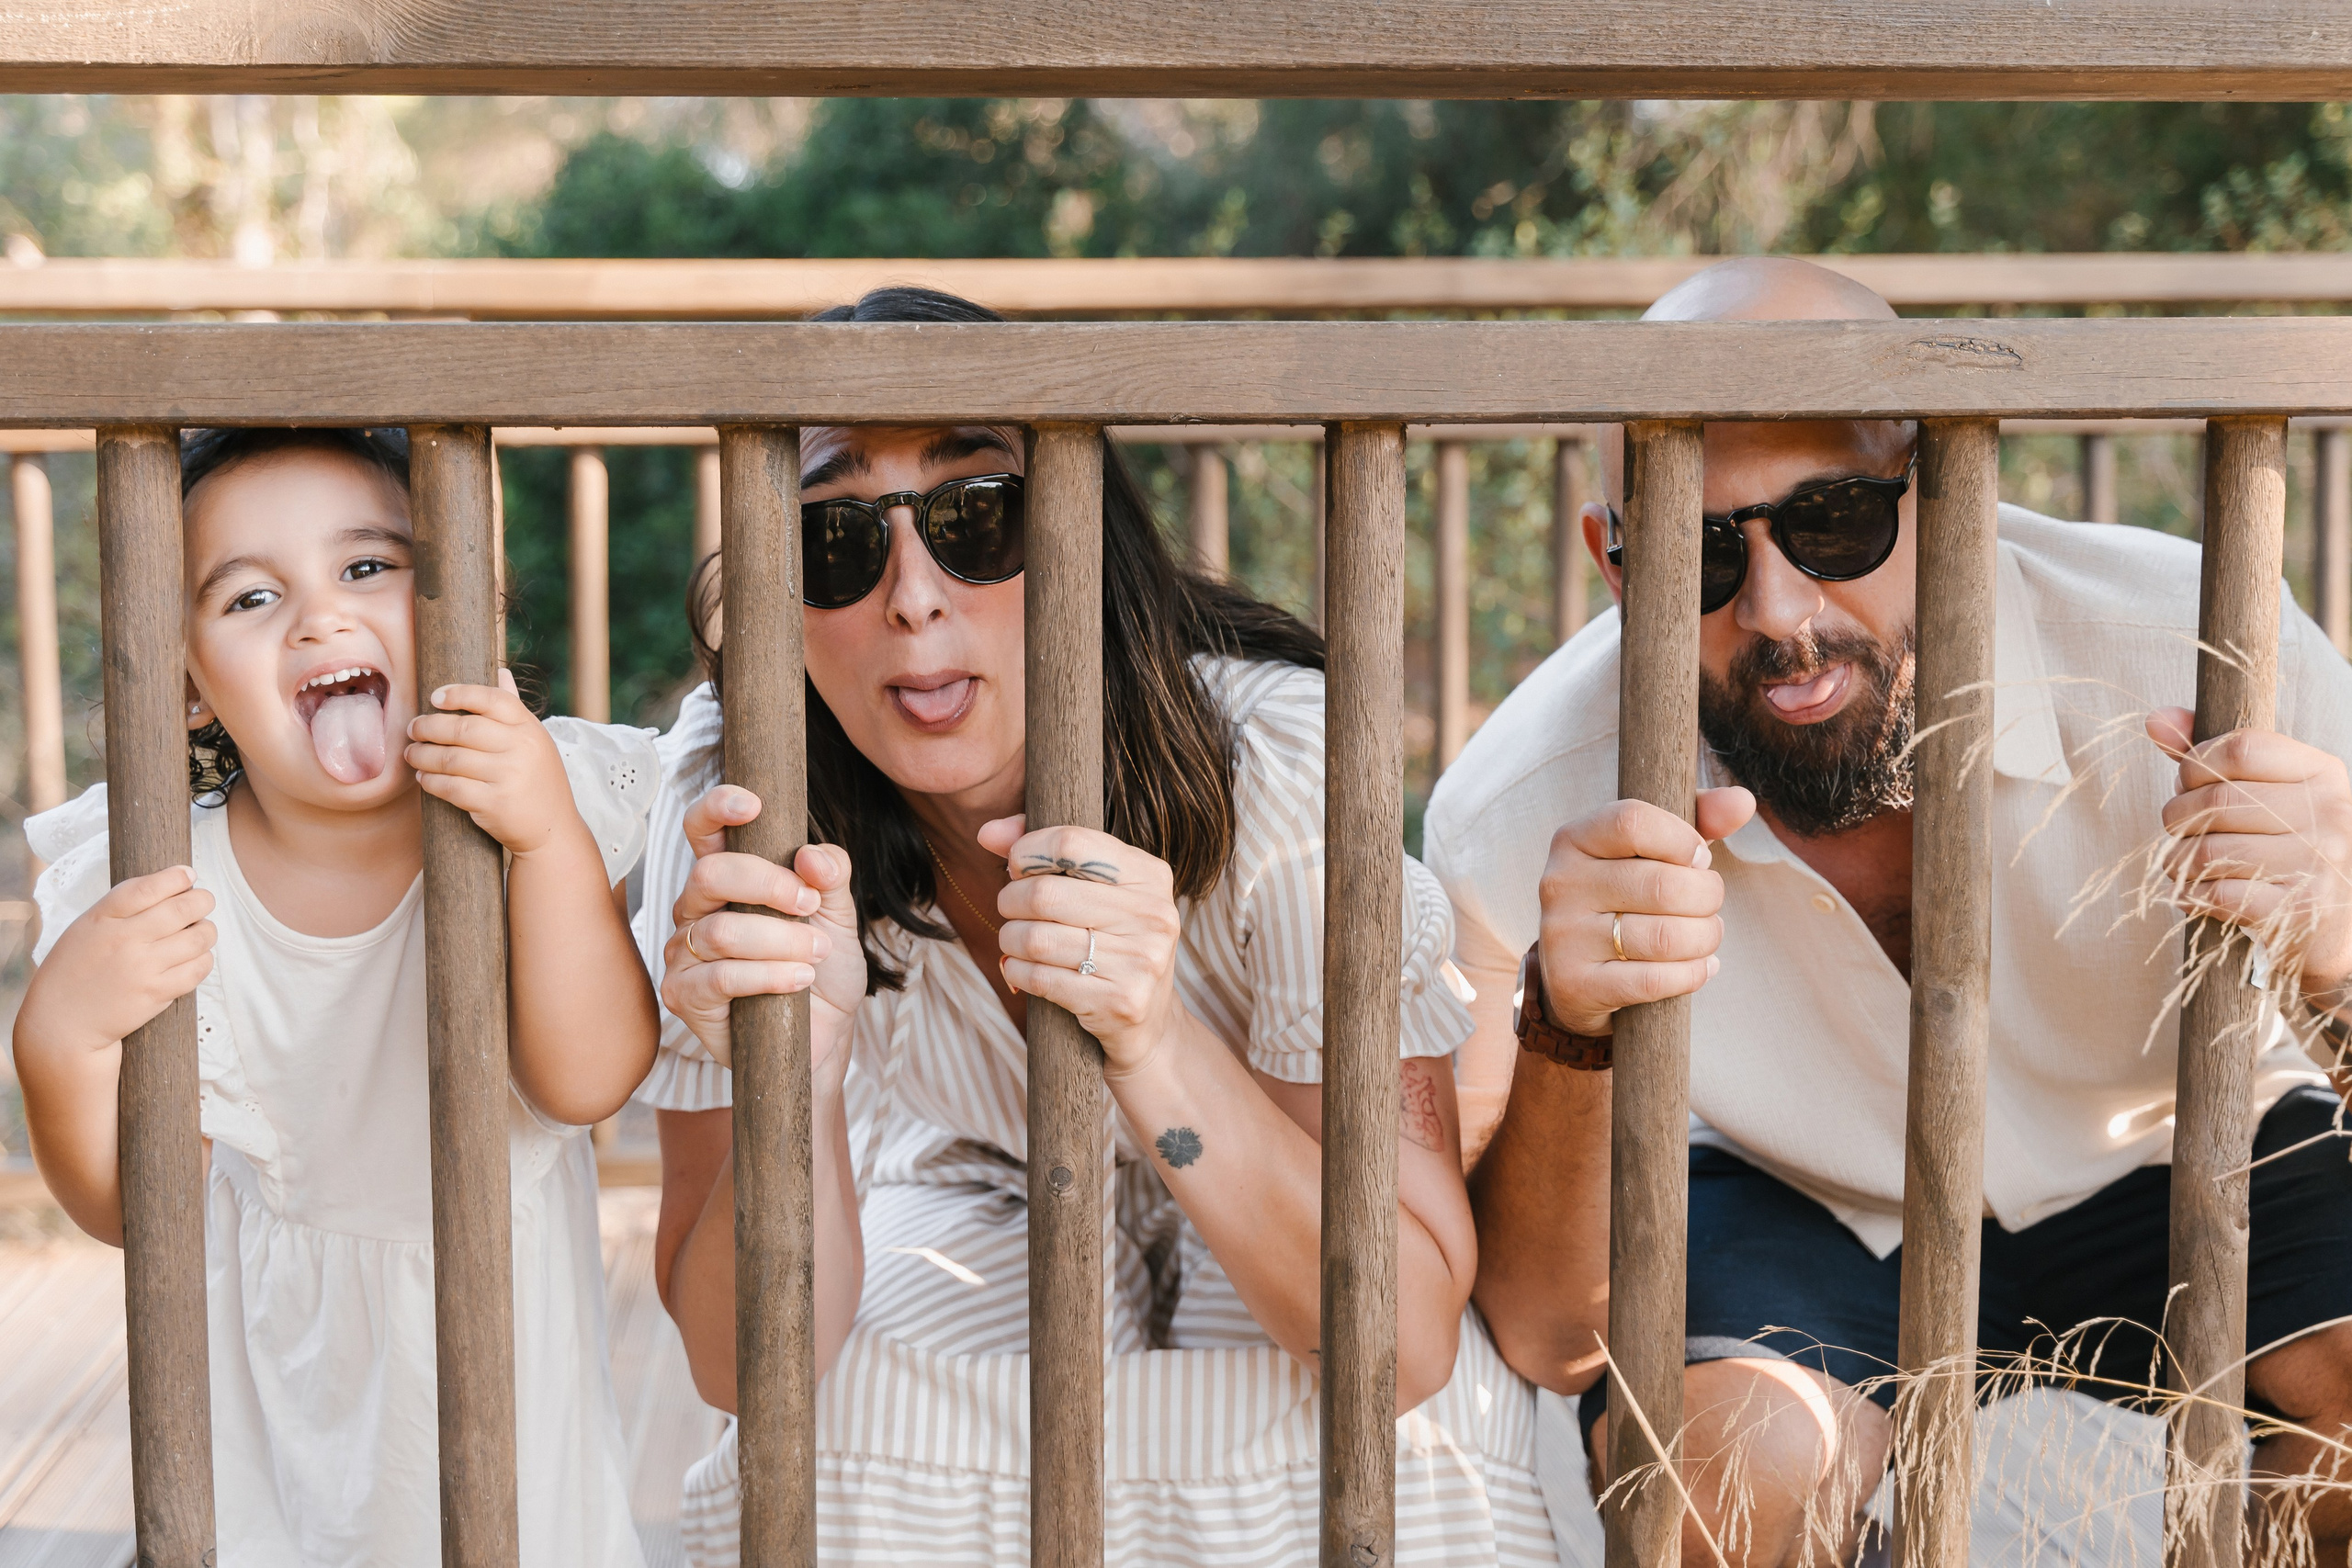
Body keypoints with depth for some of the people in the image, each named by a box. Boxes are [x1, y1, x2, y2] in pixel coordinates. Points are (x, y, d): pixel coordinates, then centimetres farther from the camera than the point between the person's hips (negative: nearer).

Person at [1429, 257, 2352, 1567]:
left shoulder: (2199, 660, -29)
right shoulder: (1517, 819, -26)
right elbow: (1550, 1343, -23)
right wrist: (1569, 1039, -43)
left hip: (2178, 1163, 1)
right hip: (1793, 1212, -1)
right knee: (1725, 1457, -32)